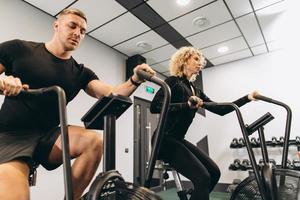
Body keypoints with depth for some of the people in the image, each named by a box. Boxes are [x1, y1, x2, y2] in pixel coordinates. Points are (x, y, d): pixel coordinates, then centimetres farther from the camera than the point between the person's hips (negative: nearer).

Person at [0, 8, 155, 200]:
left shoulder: (80, 72, 7)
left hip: (47, 135, 4)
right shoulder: (18, 49, 2)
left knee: (94, 141, -24)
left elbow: (112, 95, -6)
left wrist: (135, 80, -23)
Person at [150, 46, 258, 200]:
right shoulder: (173, 81, -7)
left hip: (178, 140, 9)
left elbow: (220, 109, 11)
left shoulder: (195, 90, 15)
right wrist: (187, 105, -29)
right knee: (202, 178, -17)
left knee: (214, 172, 5)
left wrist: (247, 98, 7)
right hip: (165, 140, -8)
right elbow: (155, 106, -22)